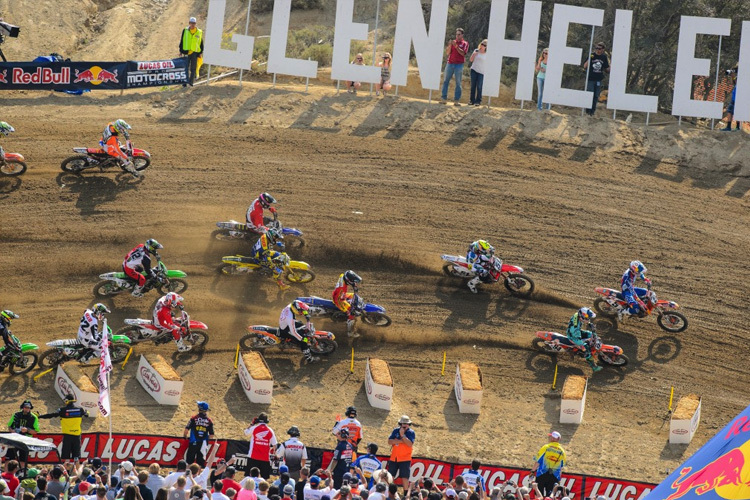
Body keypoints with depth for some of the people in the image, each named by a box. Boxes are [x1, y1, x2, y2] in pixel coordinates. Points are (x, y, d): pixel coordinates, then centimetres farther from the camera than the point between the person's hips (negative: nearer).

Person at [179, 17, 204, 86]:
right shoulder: (185, 31, 6)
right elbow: (181, 41, 9)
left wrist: (201, 52, 8)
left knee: (193, 68, 1)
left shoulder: (199, 32, 7)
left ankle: (191, 82, 6)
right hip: (186, 52, 0)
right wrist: (181, 51, 4)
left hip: (195, 53, 0)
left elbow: (201, 43, 12)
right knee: (186, 68, -1)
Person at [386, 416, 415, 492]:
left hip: (405, 459, -4)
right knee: (390, 476, 6)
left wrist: (402, 435, -20)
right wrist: (400, 441, -15)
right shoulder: (396, 431, 7)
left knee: (404, 477, -7)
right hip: (394, 458, 4)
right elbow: (390, 441, -3)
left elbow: (410, 444, -16)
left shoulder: (411, 432, -2)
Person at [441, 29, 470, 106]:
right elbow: (447, 53, 8)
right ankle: (444, 99, 1)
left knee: (458, 83, -3)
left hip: (459, 64, -3)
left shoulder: (465, 43, 5)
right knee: (445, 81, -1)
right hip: (450, 63, 3)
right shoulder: (453, 42, 14)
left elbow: (463, 53, -11)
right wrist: (449, 45, -8)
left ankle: (456, 100, -3)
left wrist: (456, 46, -18)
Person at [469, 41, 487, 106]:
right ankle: (472, 100, 9)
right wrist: (474, 54, -8)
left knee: (479, 87, -6)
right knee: (473, 86, 3)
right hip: (474, 70, 3)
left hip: (481, 72, -3)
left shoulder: (487, 54, -2)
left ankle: (478, 101, -1)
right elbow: (471, 60, 8)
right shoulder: (476, 51, 6)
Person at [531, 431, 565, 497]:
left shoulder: (545, 447, -5)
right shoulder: (562, 451, 4)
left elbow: (538, 461, -5)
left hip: (542, 474, -3)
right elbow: (561, 466, 11)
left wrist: (533, 471, 6)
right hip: (554, 477, 3)